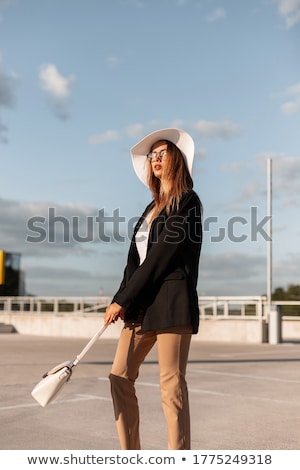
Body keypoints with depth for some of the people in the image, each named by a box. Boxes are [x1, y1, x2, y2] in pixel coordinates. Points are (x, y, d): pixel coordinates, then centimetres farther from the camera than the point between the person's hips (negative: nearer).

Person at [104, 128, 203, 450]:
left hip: (172, 301, -8)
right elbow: (135, 259, 14)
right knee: (120, 377, 5)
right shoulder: (152, 208, 20)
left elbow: (162, 256, -11)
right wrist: (122, 301, -2)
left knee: (171, 384, -6)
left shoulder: (188, 202, -3)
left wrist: (122, 299, -11)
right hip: (142, 304, 8)